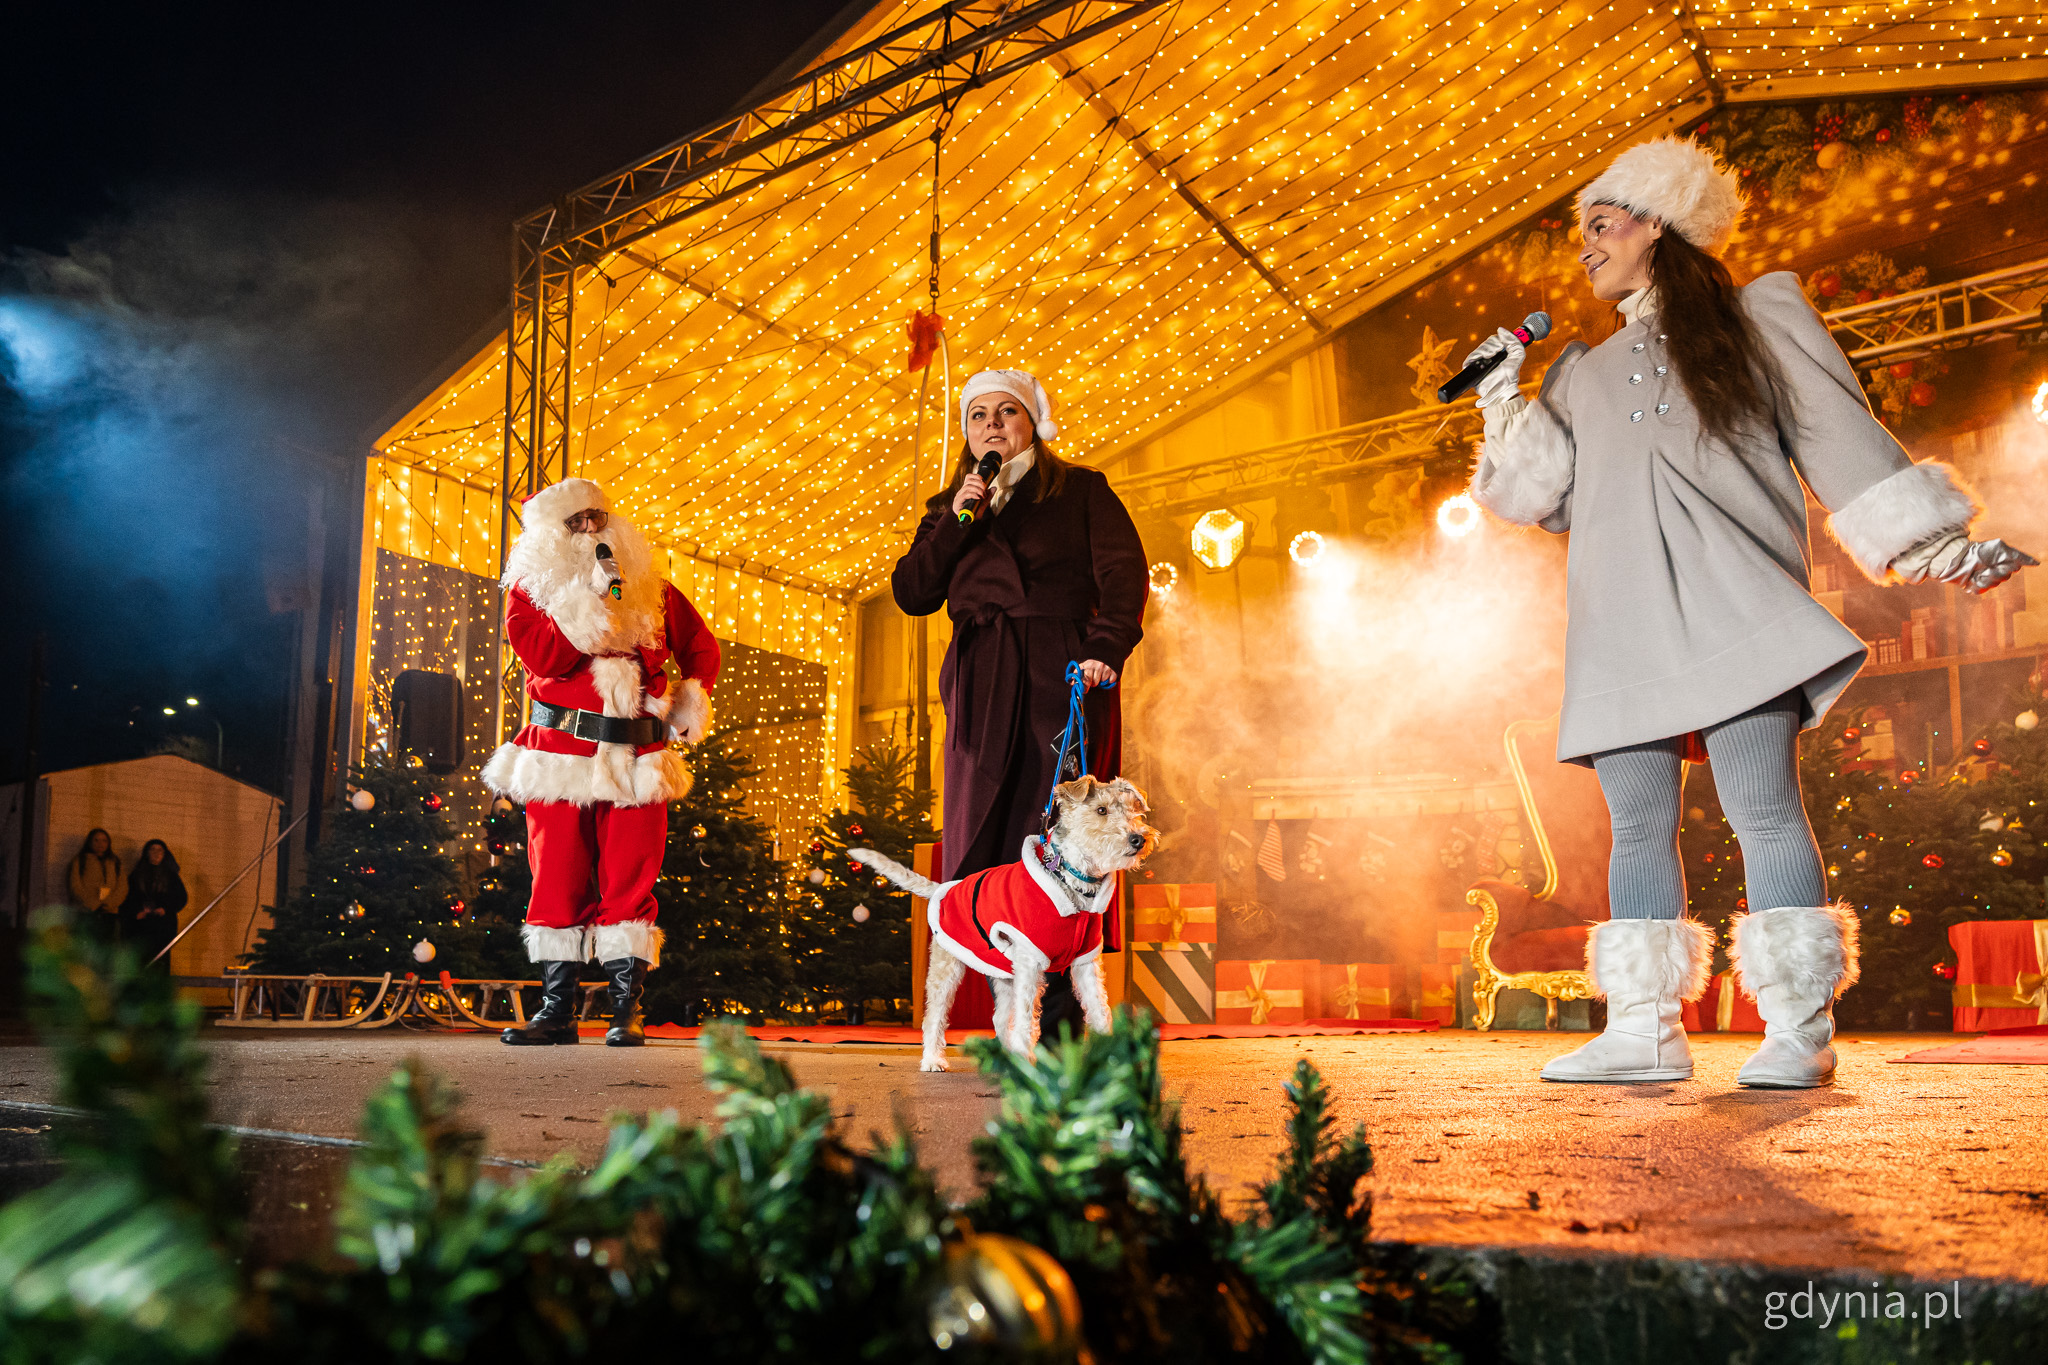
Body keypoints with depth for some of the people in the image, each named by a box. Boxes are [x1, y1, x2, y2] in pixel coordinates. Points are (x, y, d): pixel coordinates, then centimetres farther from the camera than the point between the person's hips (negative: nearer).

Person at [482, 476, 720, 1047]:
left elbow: (699, 643, 21)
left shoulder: (649, 587, 11)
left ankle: (627, 1010, 3)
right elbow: (543, 657, -11)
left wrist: (693, 699, 8)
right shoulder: (530, 589, 6)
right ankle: (557, 1009, 11)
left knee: (629, 881, -2)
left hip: (635, 758, 1)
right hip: (559, 757, -1)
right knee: (558, 879, 2)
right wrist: (594, 601, -16)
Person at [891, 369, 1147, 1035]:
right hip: (983, 690, 3)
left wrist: (1107, 648, -17)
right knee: (983, 851, -6)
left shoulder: (1081, 491, 14)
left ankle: (1058, 1023, -11)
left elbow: (1122, 573, 0)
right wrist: (958, 521, 1)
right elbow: (911, 593, 12)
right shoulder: (949, 509, 25)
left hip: (1062, 680, -3)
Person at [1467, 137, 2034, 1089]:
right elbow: (1546, 496, 22)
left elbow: (1839, 434, 10)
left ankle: (1799, 1031, -13)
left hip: (1728, 600, -4)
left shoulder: (1758, 316, 17)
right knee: (1638, 823, -1)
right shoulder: (1585, 369, 27)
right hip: (1623, 619, 4)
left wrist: (1928, 541, 1)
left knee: (1763, 807, -15)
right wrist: (1505, 406, 13)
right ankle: (1645, 1029, 0)